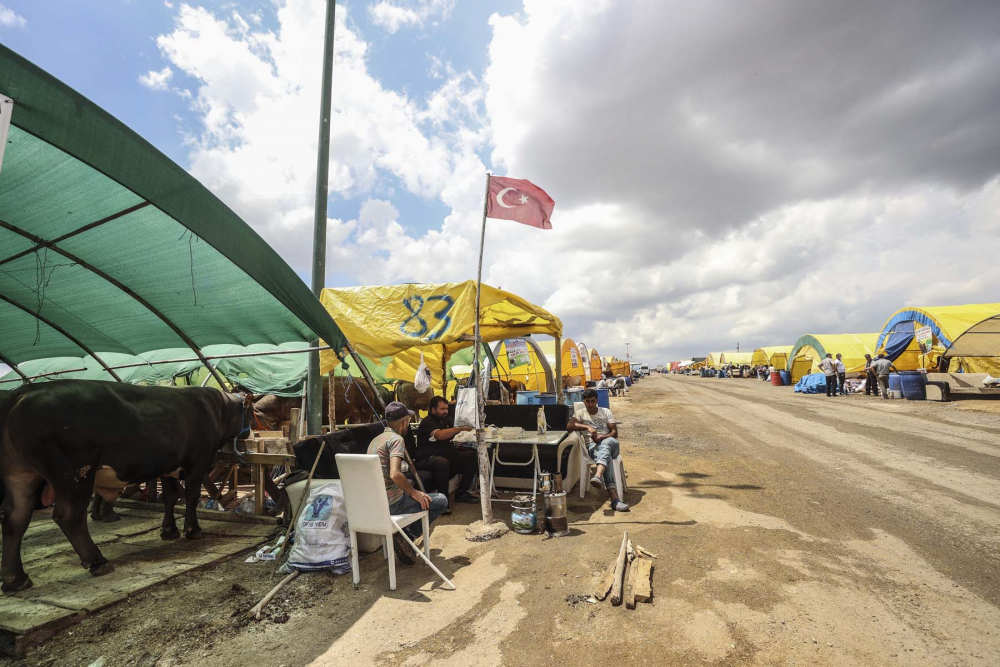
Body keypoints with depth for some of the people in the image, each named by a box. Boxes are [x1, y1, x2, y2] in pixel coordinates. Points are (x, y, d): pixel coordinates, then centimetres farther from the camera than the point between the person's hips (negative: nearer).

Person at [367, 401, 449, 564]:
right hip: (391, 503, -9)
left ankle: (404, 535, 17)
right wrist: (414, 493, -12)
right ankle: (407, 535, -5)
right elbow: (395, 474, -27)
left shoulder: (375, 440, 15)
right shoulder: (396, 439, -13)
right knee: (441, 501, -1)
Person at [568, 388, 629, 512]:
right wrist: (587, 427, -19)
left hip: (610, 443, 1)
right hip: (592, 446, -1)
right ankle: (614, 498, -54)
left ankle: (598, 476, -65)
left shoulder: (606, 412, 15)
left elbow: (615, 433, 5)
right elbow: (569, 426, -8)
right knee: (606, 456, -38)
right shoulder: (580, 413, 12)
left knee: (605, 444, -39)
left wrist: (601, 438, -14)